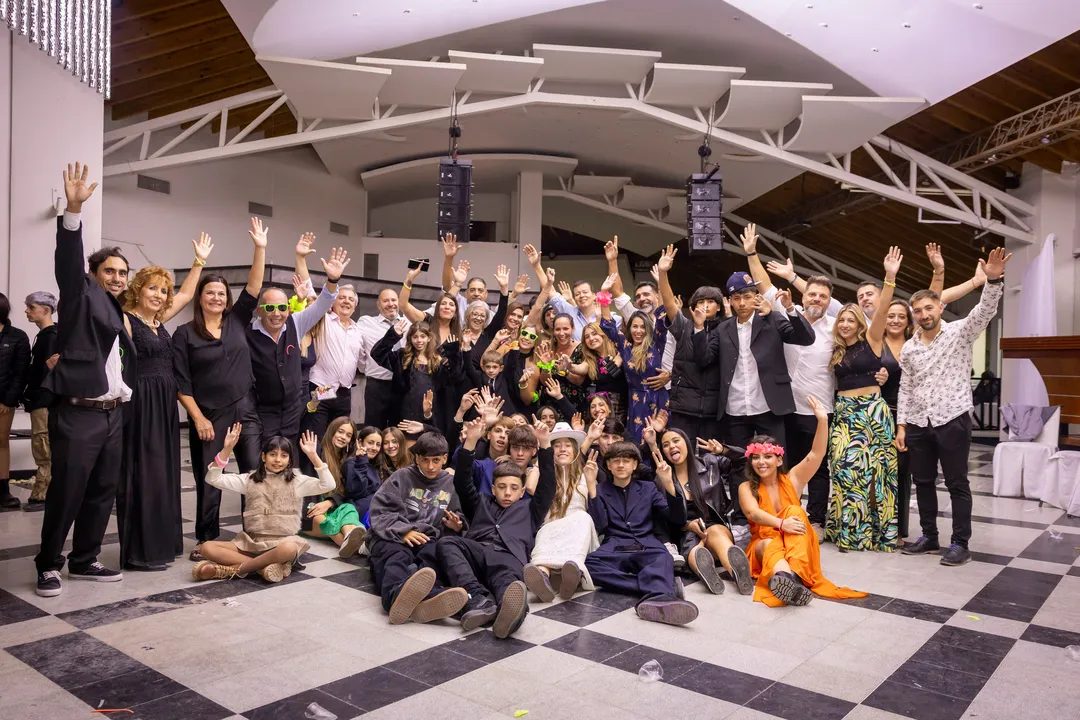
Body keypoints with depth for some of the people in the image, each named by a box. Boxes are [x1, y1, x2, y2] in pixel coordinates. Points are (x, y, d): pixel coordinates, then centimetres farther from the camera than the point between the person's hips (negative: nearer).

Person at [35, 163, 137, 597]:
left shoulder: (117, 311, 16)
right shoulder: (81, 297, -2)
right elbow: (68, 261, -19)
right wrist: (73, 211, -29)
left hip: (113, 414, 7)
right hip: (78, 414, -7)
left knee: (103, 492, 11)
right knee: (66, 493, -1)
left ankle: (84, 560, 24)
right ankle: (49, 565, 14)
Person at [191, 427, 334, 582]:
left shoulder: (296, 481, 1)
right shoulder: (250, 479, 8)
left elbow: (328, 485, -12)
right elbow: (213, 479, 2)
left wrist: (313, 455, -18)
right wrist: (226, 449, -9)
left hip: (282, 541, -3)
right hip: (251, 541, 3)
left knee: (289, 549, -40)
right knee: (206, 547, -17)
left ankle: (235, 569, -22)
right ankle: (264, 566, -24)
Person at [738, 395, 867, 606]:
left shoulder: (791, 480, 5)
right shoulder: (746, 488, 1)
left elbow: (816, 454, -8)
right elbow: (753, 513, -20)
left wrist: (822, 420, -21)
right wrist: (781, 524, -39)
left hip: (796, 547, 1)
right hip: (763, 544, -1)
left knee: (795, 510, -26)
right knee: (770, 545, -36)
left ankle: (795, 574, -48)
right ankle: (784, 576, -72)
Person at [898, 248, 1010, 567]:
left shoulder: (959, 332, -1)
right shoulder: (908, 348, 9)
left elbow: (985, 311, -21)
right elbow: (905, 389, 11)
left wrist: (993, 280, -38)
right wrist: (901, 425, 6)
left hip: (952, 420, -4)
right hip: (918, 424, 5)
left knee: (957, 484, 2)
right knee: (923, 482, 12)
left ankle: (960, 543, 11)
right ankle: (929, 537, 24)